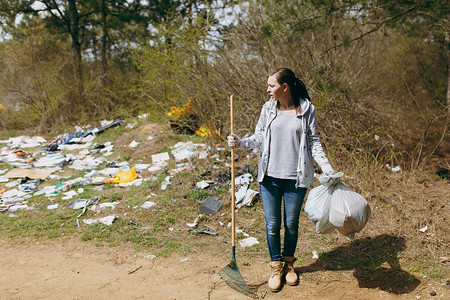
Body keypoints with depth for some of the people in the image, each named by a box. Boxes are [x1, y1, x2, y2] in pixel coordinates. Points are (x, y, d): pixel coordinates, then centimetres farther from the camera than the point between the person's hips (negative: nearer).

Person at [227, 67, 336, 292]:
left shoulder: (307, 110, -3)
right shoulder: (268, 108, 3)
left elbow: (314, 143, 1)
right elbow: (258, 139, 7)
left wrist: (328, 169, -7)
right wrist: (240, 143, -11)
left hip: (296, 179, -1)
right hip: (269, 177, 2)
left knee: (291, 224, 12)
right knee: (272, 224, 8)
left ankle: (289, 263, 37)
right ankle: (276, 266, 29)